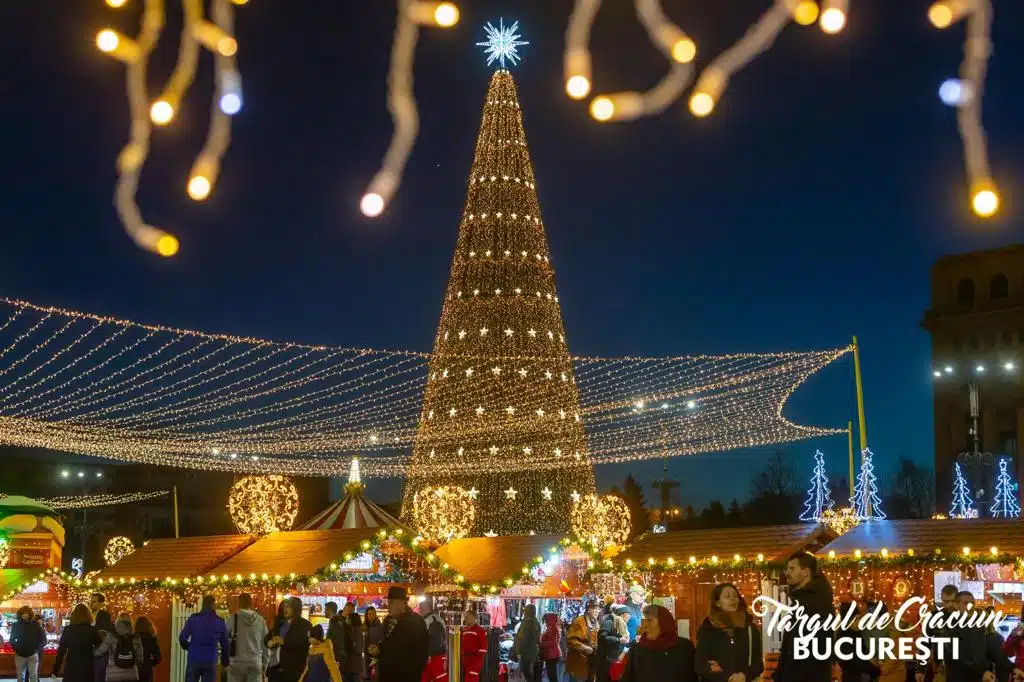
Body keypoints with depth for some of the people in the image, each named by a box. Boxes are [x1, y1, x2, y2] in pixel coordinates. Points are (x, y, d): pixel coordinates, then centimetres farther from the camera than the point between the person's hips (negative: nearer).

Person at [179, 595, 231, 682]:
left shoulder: (193, 619, -1)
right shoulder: (220, 622, 2)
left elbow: (182, 638, -2)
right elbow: (225, 644, 6)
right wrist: (225, 661, 22)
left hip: (194, 659, 0)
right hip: (210, 661, 0)